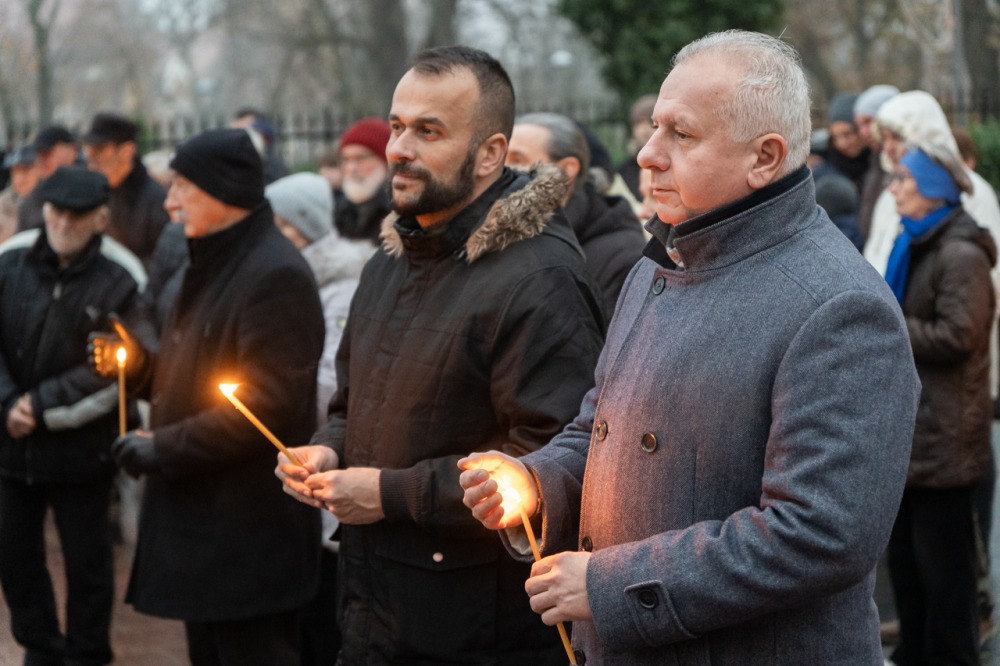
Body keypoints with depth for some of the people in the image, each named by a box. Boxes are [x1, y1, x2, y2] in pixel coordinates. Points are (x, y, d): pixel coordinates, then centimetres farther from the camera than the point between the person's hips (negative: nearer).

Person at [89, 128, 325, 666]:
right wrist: (136, 364, 3)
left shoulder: (274, 275, -18)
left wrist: (162, 449, -18)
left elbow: (266, 405, -24)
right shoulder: (212, 267, 15)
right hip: (199, 518, 10)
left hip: (247, 535, -10)